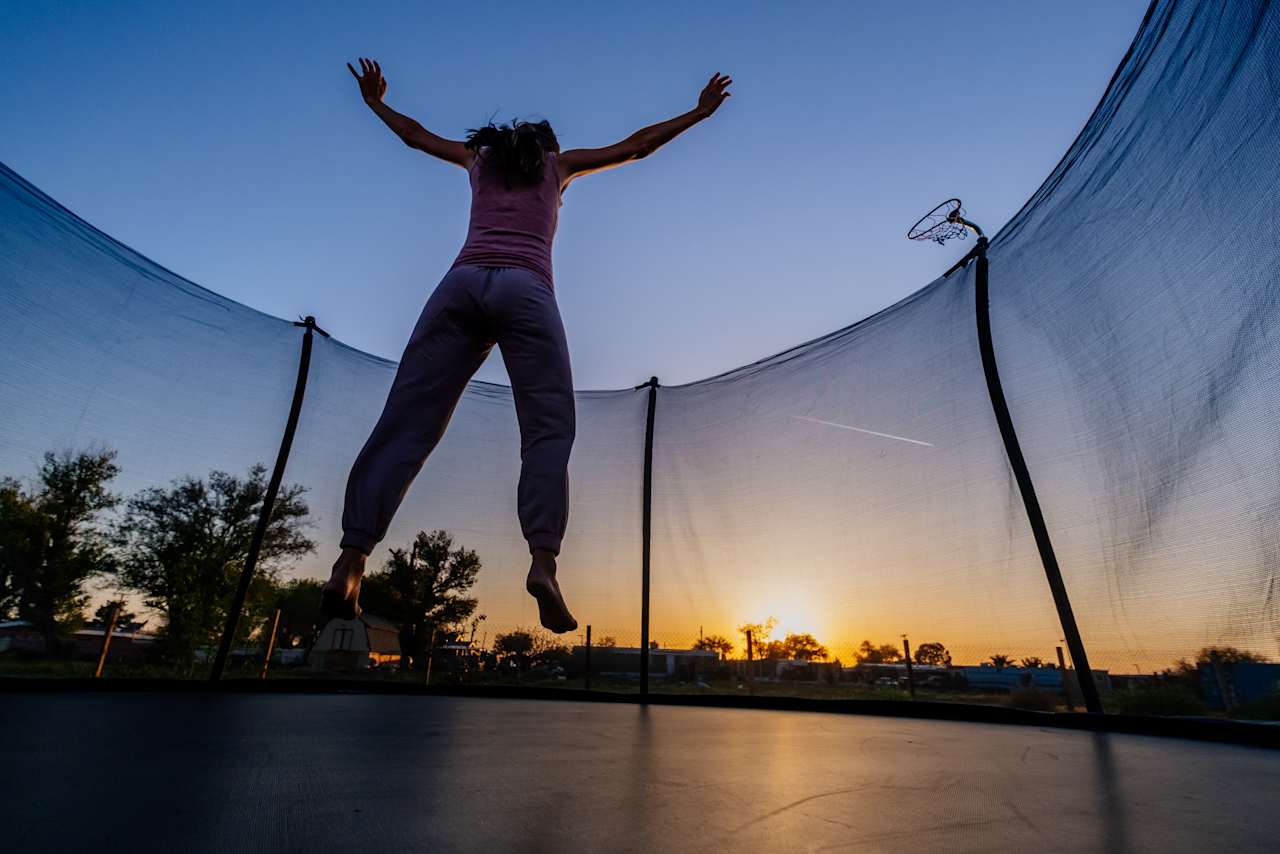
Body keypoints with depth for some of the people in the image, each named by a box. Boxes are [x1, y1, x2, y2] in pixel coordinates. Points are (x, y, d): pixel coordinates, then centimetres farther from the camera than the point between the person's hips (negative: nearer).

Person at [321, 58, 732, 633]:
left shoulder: (480, 157, 34)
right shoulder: (557, 164, 27)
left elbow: (415, 134, 49)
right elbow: (637, 145, 33)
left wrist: (375, 103, 69)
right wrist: (700, 112, 44)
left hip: (461, 283, 3)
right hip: (525, 289, -2)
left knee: (405, 426, -6)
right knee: (549, 432, -9)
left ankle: (351, 560, -18)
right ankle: (542, 560, -29)